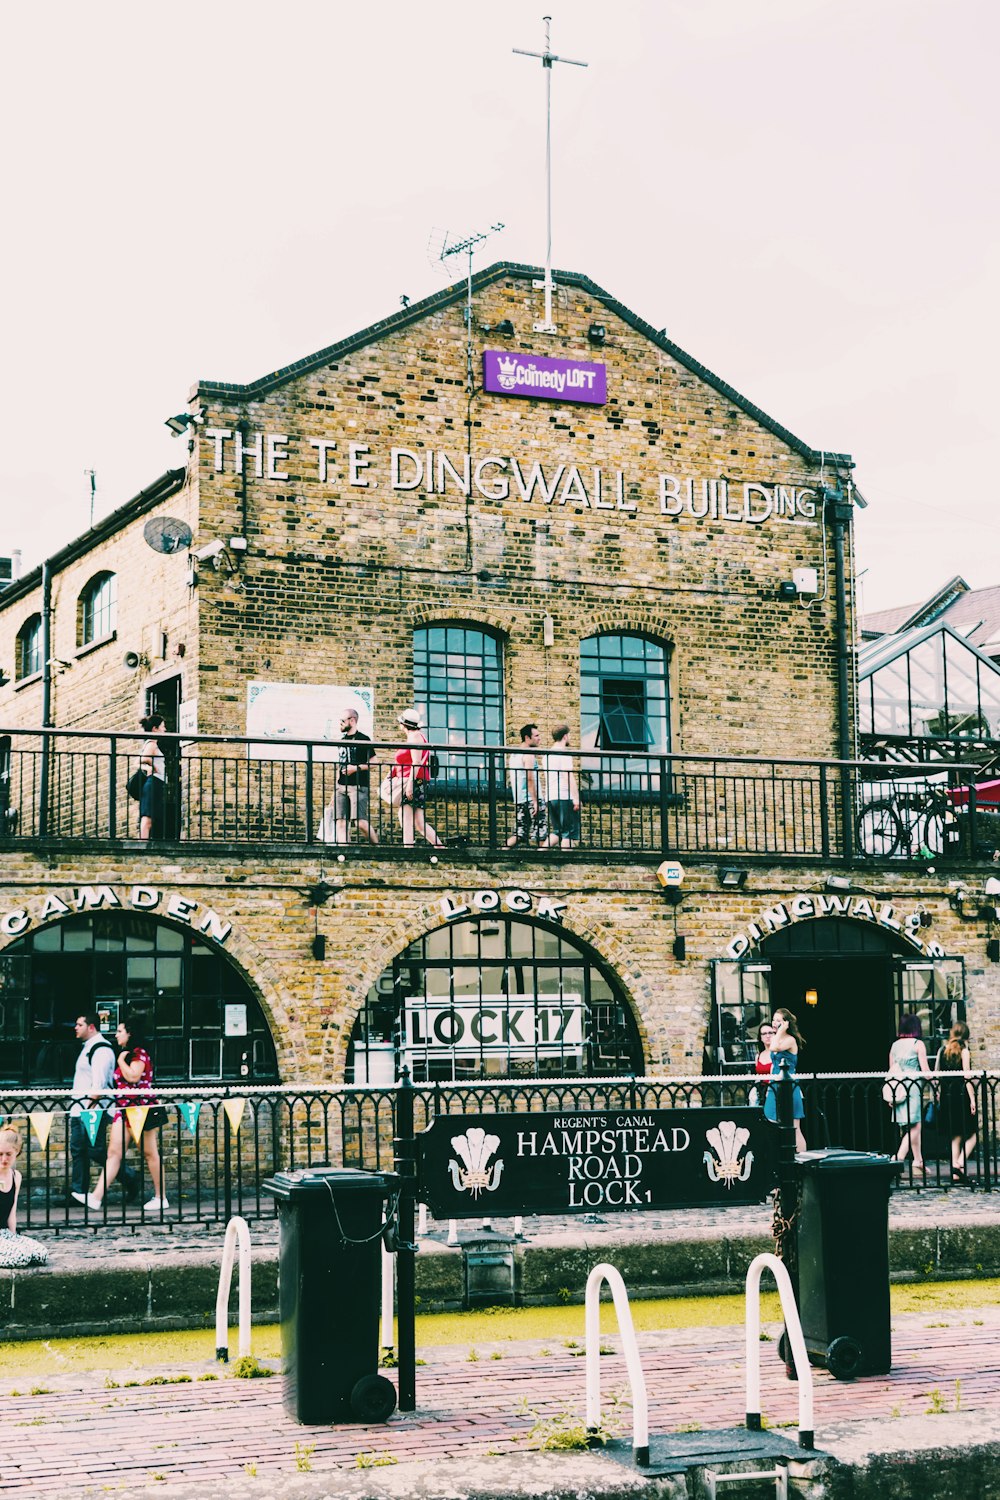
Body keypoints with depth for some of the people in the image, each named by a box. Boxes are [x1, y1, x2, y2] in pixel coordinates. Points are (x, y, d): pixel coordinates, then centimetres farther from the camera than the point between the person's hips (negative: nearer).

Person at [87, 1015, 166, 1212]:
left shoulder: (139, 1053, -11)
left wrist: (121, 1060, -13)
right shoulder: (126, 1054, 17)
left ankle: (160, 1198, 9)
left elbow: (133, 1076, -26)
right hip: (123, 1108, 9)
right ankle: (97, 1197, -7)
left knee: (150, 1153, 1)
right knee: (114, 1152, 0)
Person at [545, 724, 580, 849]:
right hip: (565, 797, -8)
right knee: (570, 833, -4)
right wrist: (576, 798, -16)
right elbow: (569, 776, -16)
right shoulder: (564, 753, -7)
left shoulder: (548, 755, 18)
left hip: (550, 797, 8)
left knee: (557, 832, 14)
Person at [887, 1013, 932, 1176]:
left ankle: (918, 1161, 18)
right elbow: (925, 1071, -5)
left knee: (916, 1126, 14)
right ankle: (898, 1159, -18)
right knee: (914, 1127, -5)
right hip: (912, 1087, -6)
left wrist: (891, 1094, 21)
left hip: (897, 1088, 6)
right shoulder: (918, 1044, -3)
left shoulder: (895, 1045, 12)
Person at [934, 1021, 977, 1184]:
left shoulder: (942, 1050, 7)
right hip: (962, 1095, -5)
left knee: (956, 1135, 13)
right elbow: (967, 1076, -13)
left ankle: (955, 1172, 9)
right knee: (971, 1134, 3)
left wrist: (938, 1093, 18)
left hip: (946, 1095, 6)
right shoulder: (964, 1050, -8)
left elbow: (935, 1074, 9)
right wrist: (972, 1099, -12)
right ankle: (960, 1164, -15)